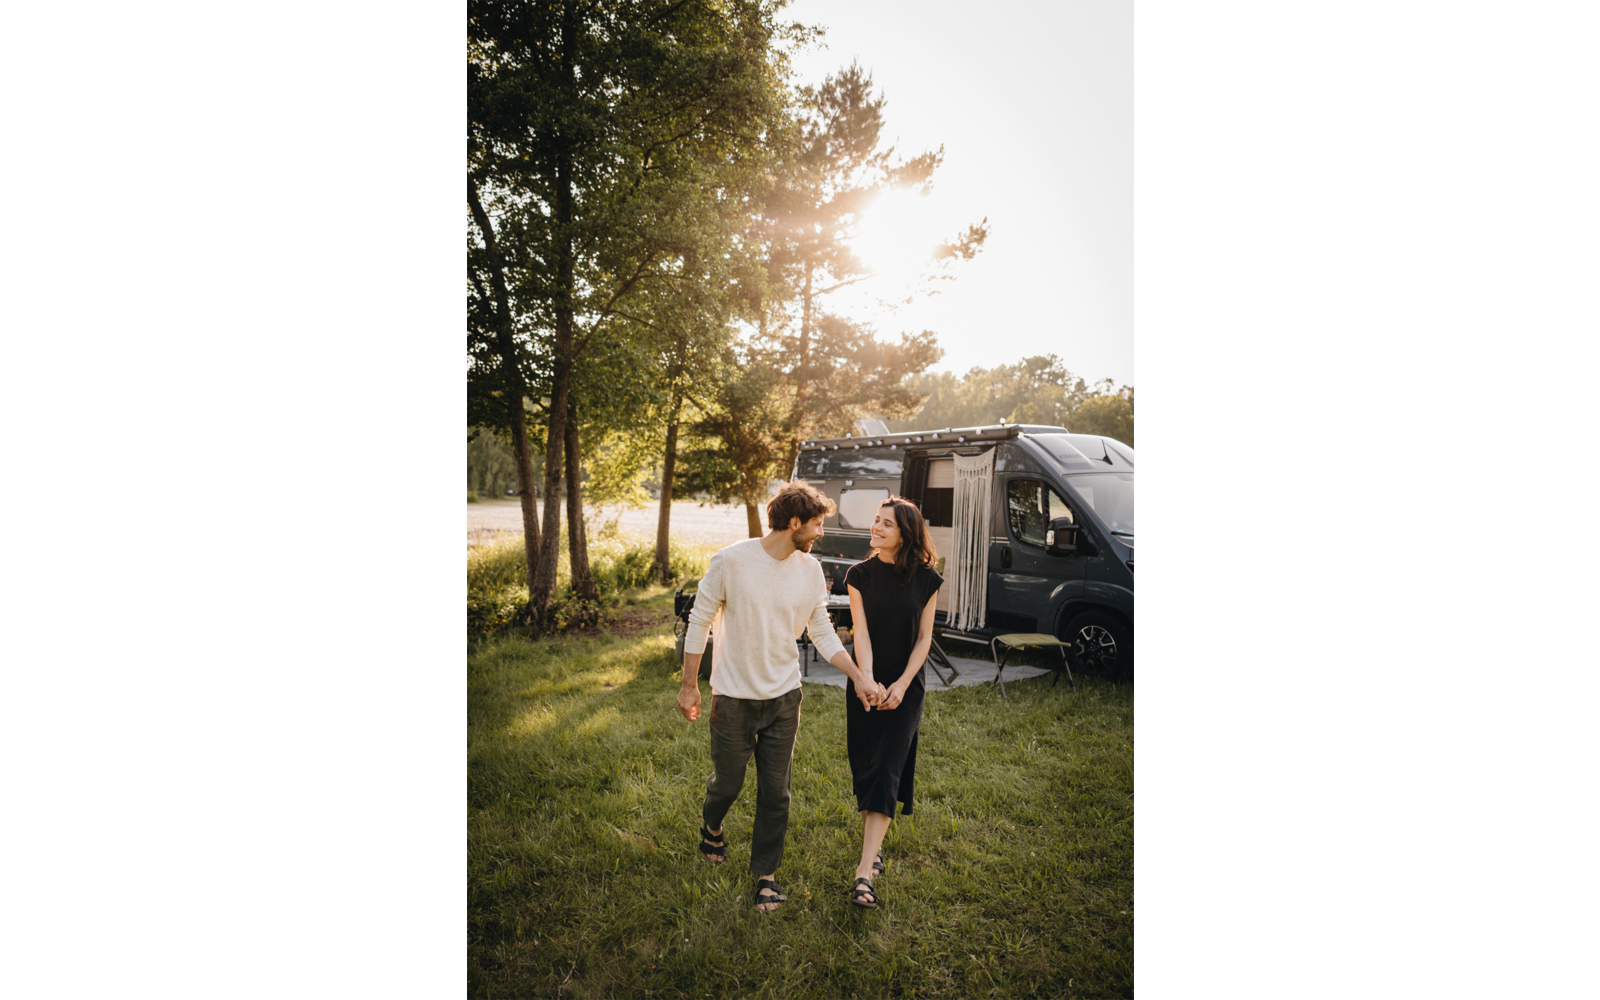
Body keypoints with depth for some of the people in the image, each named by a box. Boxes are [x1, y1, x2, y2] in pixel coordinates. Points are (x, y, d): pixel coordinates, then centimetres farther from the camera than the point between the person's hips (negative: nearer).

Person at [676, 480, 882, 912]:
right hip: (733, 697, -3)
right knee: (728, 783, 13)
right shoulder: (732, 561, -16)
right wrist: (689, 685, -4)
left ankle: (766, 872, 29)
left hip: (784, 697, 3)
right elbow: (699, 622, -7)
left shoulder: (810, 568, -3)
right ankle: (711, 825, 47)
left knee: (775, 792, 8)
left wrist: (860, 679, -3)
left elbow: (823, 633, 5)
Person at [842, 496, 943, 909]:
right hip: (866, 684, 1)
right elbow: (861, 632, -11)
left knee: (887, 772, -7)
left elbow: (924, 637, -3)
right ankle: (874, 843, 34)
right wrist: (868, 680, -24)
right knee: (864, 768, 8)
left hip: (905, 688, -1)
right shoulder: (860, 574, -5)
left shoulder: (926, 579, -6)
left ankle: (864, 871, -5)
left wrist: (901, 684, -12)